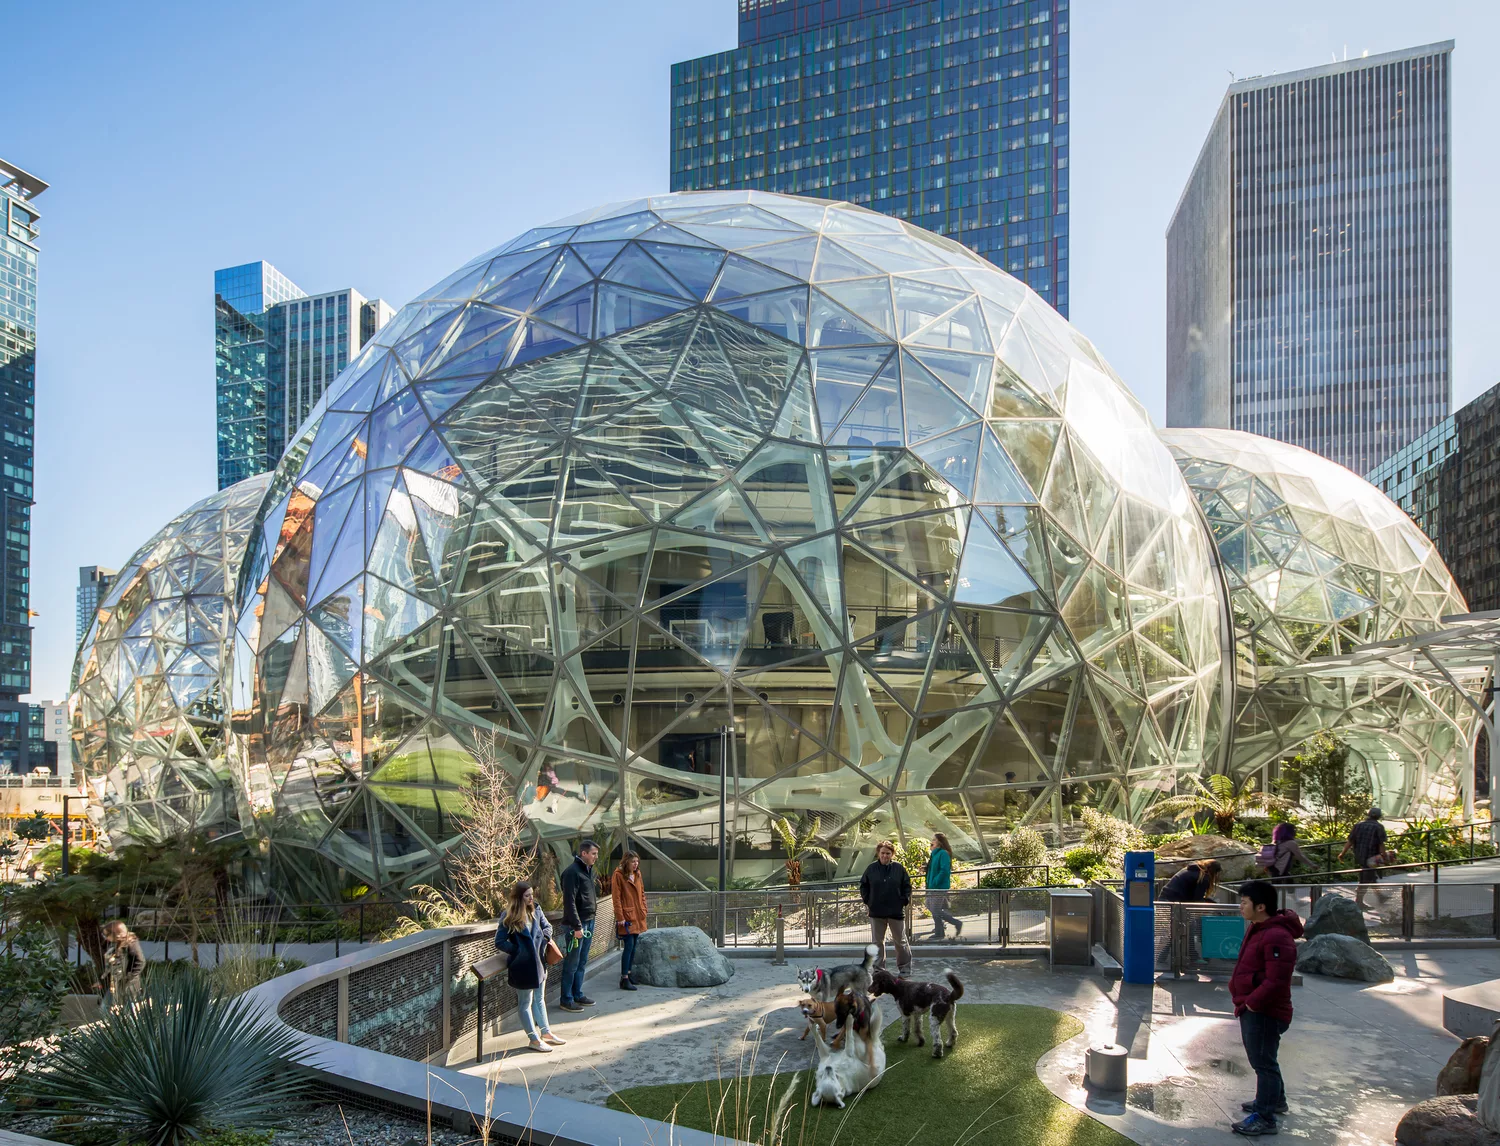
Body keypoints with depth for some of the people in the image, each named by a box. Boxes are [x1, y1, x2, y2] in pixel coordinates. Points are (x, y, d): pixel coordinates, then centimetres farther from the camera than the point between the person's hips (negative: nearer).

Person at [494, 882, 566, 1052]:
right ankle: (534, 1039, 18)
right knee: (525, 1003, 9)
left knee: (539, 999, 21)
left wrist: (546, 936, -8)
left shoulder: (535, 909, 1)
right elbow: (499, 942, -16)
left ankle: (546, 1033, 34)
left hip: (539, 962, 7)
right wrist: (518, 951, -17)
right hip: (523, 966, -7)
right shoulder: (510, 917, -17)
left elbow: (547, 926, 13)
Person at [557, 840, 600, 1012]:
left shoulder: (588, 870, 13)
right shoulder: (572, 872, -16)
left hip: (589, 922, 9)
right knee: (572, 963, -1)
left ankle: (578, 994, 25)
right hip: (577, 924, -9)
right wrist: (577, 926, -21)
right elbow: (569, 902, -20)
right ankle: (566, 1000, 7)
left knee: (582, 962, 16)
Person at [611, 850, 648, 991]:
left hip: (637, 916, 8)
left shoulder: (637, 875, 12)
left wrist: (644, 911, 11)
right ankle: (624, 980, -5)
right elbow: (616, 898, -13)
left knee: (633, 946, 12)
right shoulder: (618, 875, -11)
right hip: (626, 917, -7)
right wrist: (620, 917, -16)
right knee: (628, 946, -10)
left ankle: (628, 973, 23)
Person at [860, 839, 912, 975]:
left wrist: (904, 900, -3)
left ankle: (904, 967, 20)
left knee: (900, 941, 7)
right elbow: (863, 886, 9)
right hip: (876, 912, 1)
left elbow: (907, 886, 5)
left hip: (896, 911, -1)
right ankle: (878, 968, 17)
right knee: (877, 942, 8)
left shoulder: (899, 868, -2)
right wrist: (867, 901, 1)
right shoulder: (871, 869, 0)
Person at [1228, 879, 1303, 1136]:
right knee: (1261, 1059, 24)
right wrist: (1238, 991, 11)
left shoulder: (1277, 938, -26)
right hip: (1250, 1008, 11)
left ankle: (1265, 1118, 9)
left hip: (1264, 1013, -10)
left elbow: (1276, 982, -28)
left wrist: (1252, 1002, -20)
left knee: (1263, 1062, -1)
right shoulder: (1256, 929, 8)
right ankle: (1275, 1099, 43)